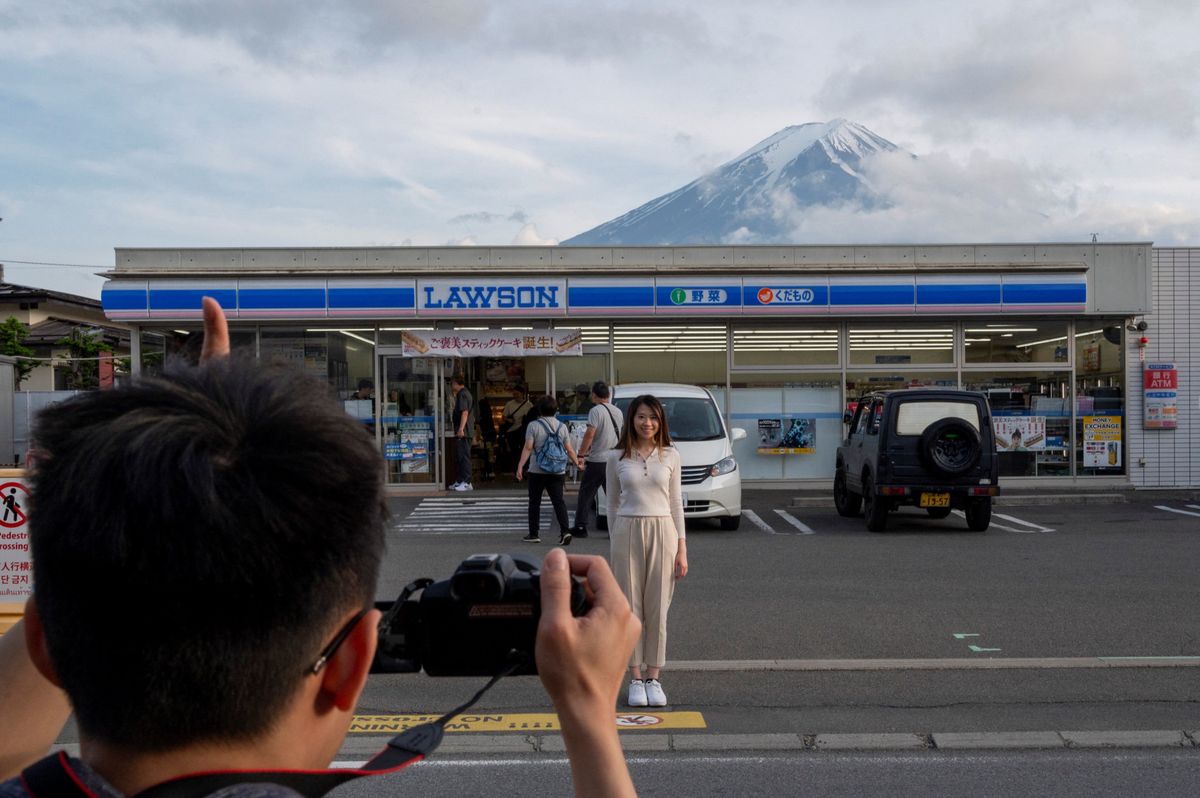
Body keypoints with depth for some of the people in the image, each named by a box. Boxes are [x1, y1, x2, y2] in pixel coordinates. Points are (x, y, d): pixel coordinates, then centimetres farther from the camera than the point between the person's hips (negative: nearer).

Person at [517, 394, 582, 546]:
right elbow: (569, 449, 5)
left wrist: (520, 466, -11)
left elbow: (528, 448, -12)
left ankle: (533, 534, 15)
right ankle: (565, 530, -14)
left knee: (535, 502, 9)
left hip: (537, 471, -2)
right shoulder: (562, 426, 5)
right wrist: (577, 463, 19)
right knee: (558, 501, 1)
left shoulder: (534, 425, -5)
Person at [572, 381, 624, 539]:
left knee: (586, 494, 3)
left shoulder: (596, 411, -11)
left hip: (597, 461, -6)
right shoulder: (618, 412, 11)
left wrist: (581, 454, -14)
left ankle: (580, 527, 3)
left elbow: (590, 434, -19)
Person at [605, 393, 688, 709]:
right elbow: (612, 504, 9)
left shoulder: (670, 456, 4)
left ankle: (653, 678, 13)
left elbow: (676, 503, 6)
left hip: (661, 532, 0)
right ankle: (635, 679, 12)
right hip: (627, 532, 0)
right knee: (631, 608, 3)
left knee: (657, 610, 3)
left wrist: (682, 549, 2)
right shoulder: (617, 457, 3)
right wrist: (613, 547, 8)